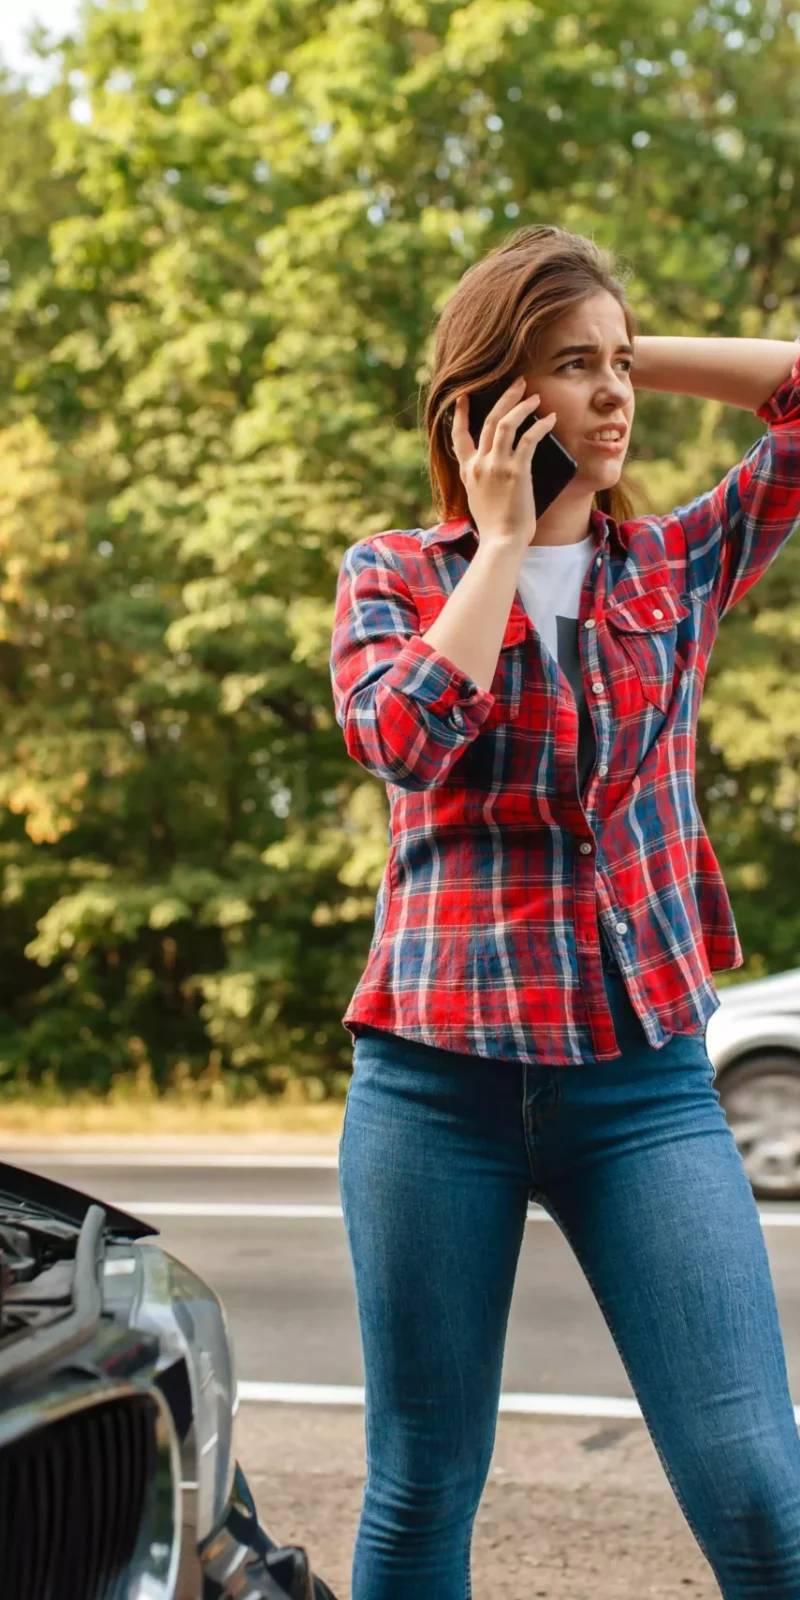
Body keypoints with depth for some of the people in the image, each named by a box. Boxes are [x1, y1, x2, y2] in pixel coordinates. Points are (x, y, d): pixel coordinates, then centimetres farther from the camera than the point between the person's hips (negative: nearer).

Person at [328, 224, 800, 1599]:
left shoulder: (676, 566, 12)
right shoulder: (392, 575, 7)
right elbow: (404, 737, -14)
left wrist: (634, 355, 7)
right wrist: (501, 540, -6)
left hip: (644, 1077, 1)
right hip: (436, 1073, -1)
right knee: (420, 1487, 8)